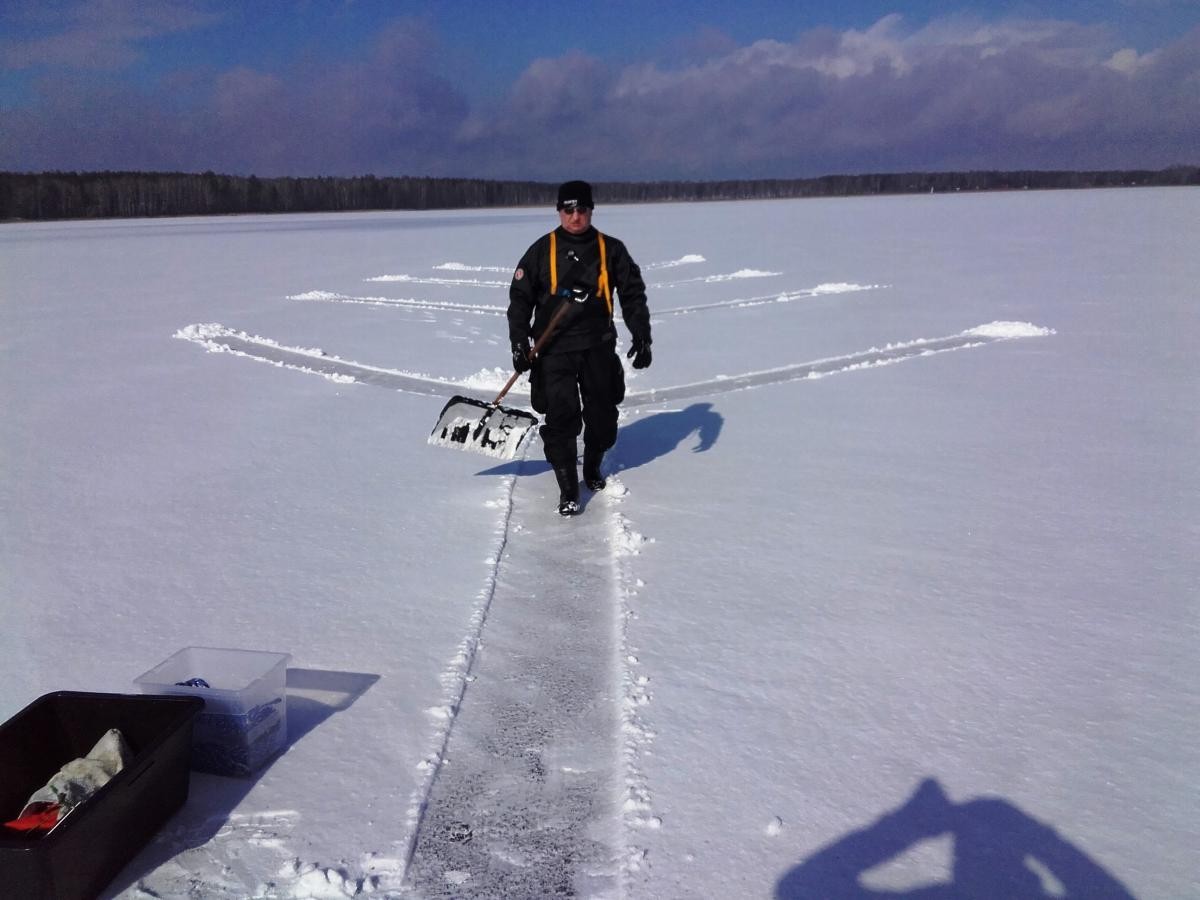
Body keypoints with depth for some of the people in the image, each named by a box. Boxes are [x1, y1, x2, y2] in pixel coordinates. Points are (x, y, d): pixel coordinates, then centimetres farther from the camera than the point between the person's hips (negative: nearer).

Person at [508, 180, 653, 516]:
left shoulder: (611, 250, 2)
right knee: (561, 417, -10)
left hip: (599, 346, 2)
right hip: (554, 348, -2)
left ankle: (593, 468, 36)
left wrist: (641, 337, -1)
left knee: (602, 413, 11)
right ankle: (568, 489, -1)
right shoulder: (541, 251, -1)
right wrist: (519, 341, -7)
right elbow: (520, 297, 1)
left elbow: (632, 295, 6)